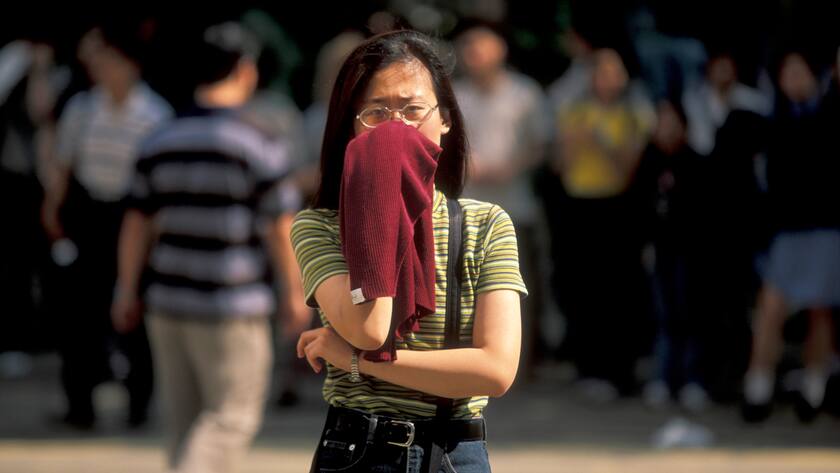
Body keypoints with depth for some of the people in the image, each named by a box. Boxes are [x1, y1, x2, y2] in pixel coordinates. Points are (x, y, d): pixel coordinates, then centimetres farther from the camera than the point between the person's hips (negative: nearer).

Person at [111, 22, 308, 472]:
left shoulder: (158, 143, 5)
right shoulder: (258, 148, -11)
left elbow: (136, 224, 7)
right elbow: (279, 228, -8)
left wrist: (127, 291, 15)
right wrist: (295, 291, 4)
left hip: (168, 301, 6)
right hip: (232, 308, -6)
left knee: (187, 419, 13)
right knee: (232, 416, -1)